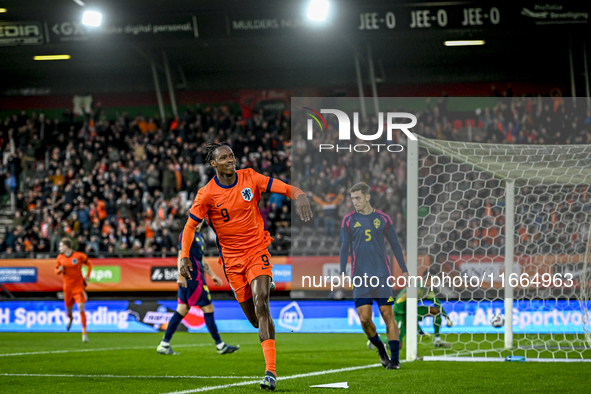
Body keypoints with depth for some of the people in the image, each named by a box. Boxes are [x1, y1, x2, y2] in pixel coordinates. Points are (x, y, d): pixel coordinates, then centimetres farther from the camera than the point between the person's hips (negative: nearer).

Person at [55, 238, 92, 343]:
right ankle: (70, 319, 51)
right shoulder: (60, 258, 3)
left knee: (81, 308, -16)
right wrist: (59, 270, -9)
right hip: (67, 287, 4)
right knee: (68, 309, 12)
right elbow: (57, 270, 15)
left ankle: (84, 332, -12)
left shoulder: (79, 256, -7)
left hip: (78, 286, -4)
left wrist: (87, 276, -4)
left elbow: (89, 264, 7)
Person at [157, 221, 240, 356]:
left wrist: (213, 275, 29)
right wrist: (181, 275, -23)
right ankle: (220, 345, 1)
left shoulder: (199, 236, 20)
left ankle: (164, 345, 6)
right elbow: (181, 255, -16)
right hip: (193, 277, -10)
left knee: (182, 310, 7)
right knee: (208, 309, -4)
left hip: (197, 277, 10)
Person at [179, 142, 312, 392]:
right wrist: (184, 256, -9)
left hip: (257, 251, -1)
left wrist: (299, 196, -22)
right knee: (254, 317, 0)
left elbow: (286, 189, 0)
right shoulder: (207, 194, -6)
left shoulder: (250, 178, -2)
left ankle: (271, 371, -25)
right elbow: (190, 225, 1)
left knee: (261, 305, -20)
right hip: (231, 258, 1)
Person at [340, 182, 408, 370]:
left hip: (382, 275, -1)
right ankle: (380, 348, 17)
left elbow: (395, 245, 12)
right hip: (360, 276, 1)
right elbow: (344, 248, 8)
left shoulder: (383, 219, 6)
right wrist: (342, 274, 0)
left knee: (388, 315, -6)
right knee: (364, 318, -7)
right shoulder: (348, 220, 6)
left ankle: (395, 358, -4)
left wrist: (404, 270, 9)